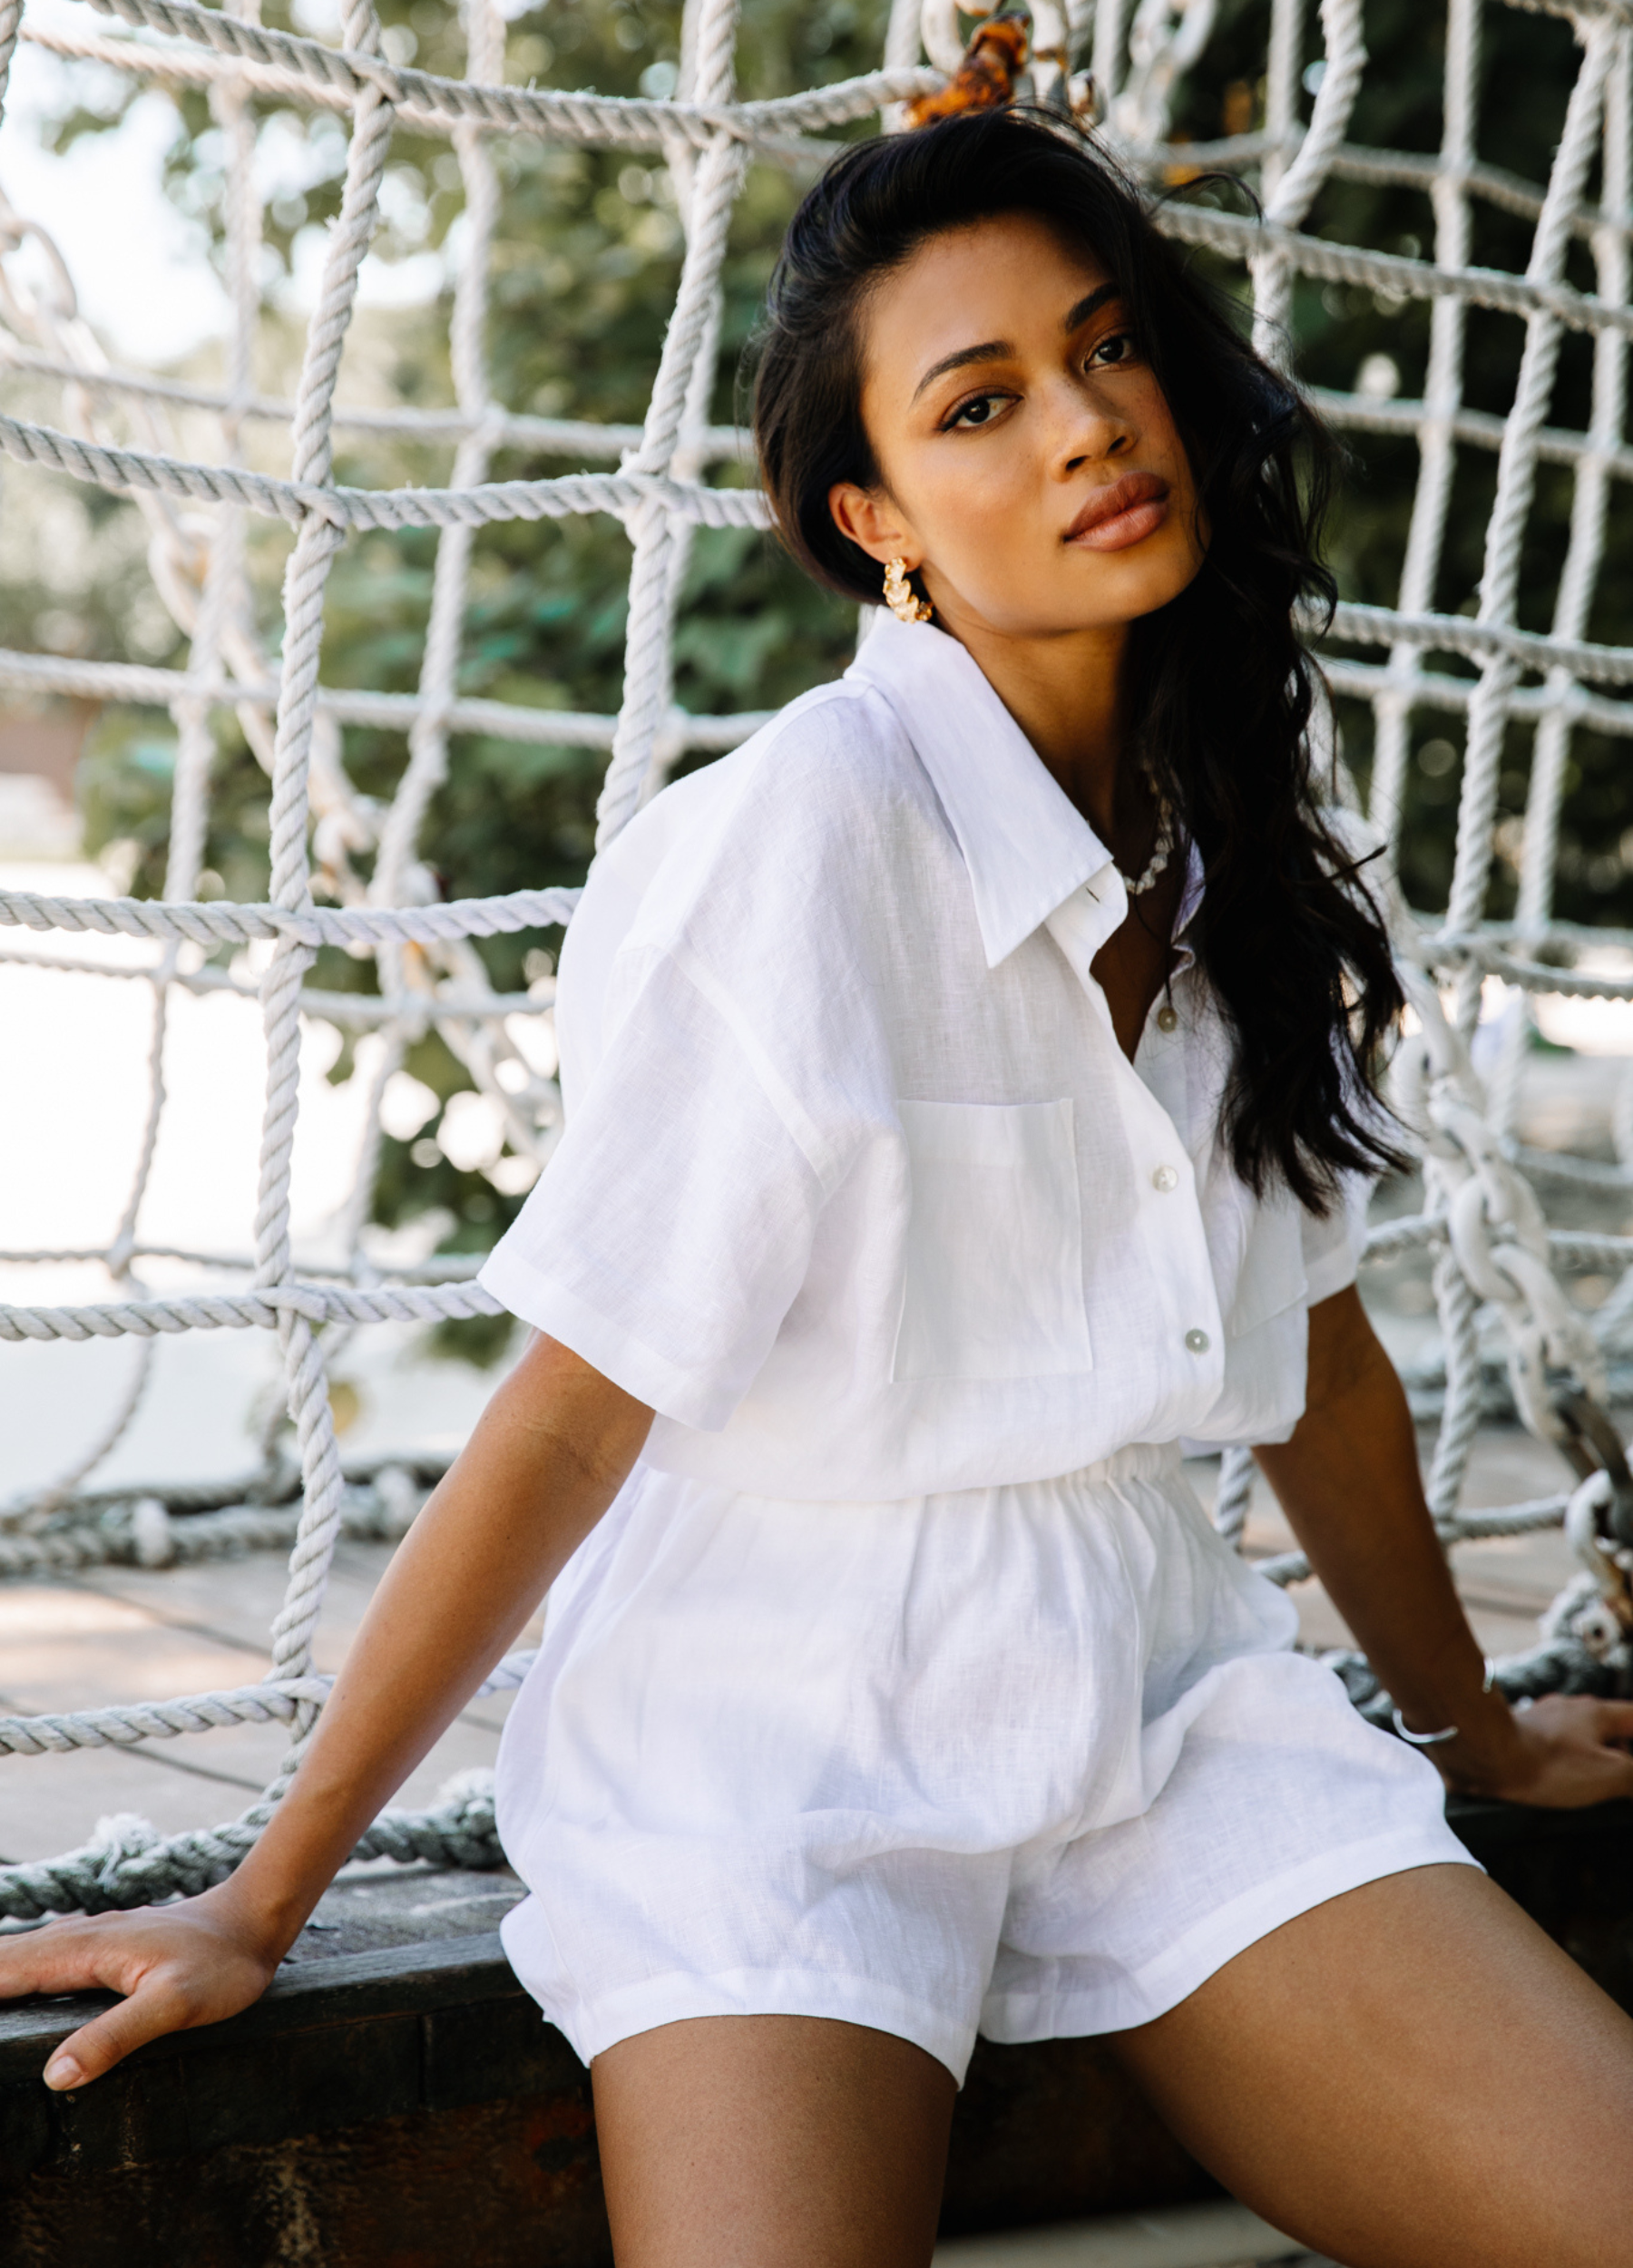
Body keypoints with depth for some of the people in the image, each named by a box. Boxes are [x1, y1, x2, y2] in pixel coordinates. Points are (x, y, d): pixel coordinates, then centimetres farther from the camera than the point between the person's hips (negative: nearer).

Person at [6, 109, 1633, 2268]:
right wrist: (263, 1905, -10)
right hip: (783, 1715, -5)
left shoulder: (1246, 851, 5)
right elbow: (570, 1418, -13)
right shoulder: (806, 838, -16)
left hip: (1154, 1680, 5)